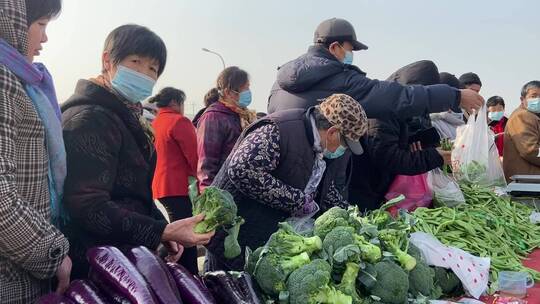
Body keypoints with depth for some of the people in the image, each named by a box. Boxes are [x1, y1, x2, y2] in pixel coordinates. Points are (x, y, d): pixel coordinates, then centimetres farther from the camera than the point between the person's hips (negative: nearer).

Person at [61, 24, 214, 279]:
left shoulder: (125, 117, 14)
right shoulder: (87, 120, -18)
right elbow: (90, 208, -25)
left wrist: (164, 231, 9)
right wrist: (161, 231, -29)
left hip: (128, 256, 9)